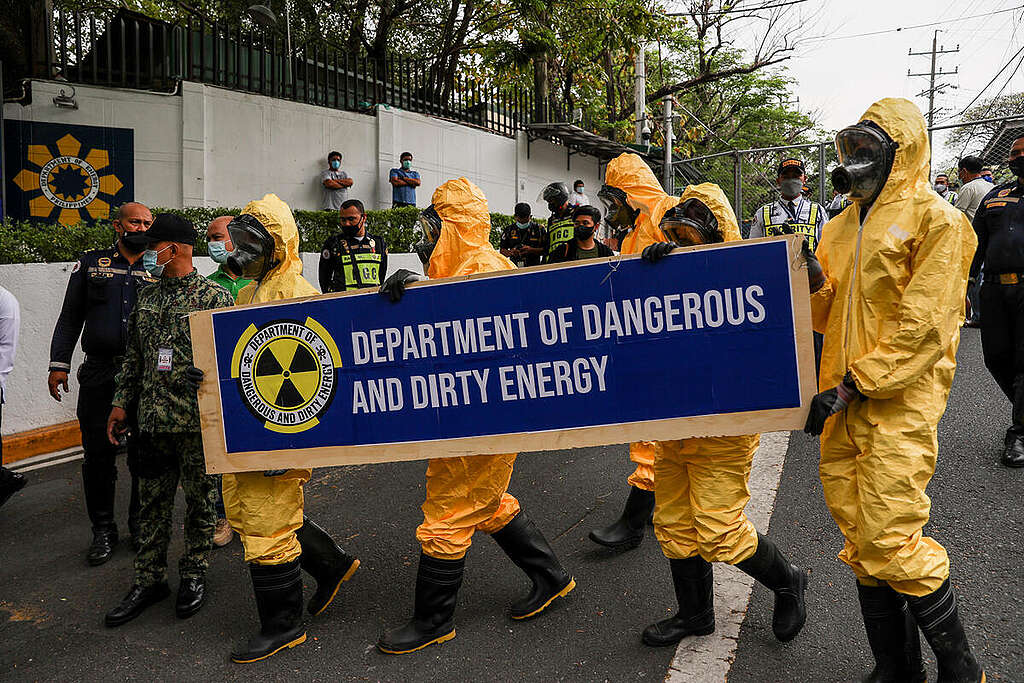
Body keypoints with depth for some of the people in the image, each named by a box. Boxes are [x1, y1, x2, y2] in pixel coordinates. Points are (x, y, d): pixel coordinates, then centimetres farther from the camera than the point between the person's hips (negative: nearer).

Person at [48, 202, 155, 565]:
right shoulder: (91, 263, 8)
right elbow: (70, 317, 9)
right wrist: (59, 363, 1)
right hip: (99, 374, 0)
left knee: (144, 453, 5)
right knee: (98, 455, 4)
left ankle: (141, 524, 21)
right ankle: (103, 530, 18)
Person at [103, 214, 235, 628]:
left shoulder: (213, 297, -6)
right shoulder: (146, 299, 13)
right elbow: (132, 358, 18)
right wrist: (122, 402, 14)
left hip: (198, 422, -5)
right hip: (152, 421, 6)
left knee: (199, 500, 8)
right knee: (152, 503, 12)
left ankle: (194, 575, 23)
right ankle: (149, 580, 24)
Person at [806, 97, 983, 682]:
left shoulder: (936, 219, -6)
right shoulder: (844, 226, 17)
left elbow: (923, 325, -14)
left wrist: (853, 387, -17)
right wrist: (814, 282, -4)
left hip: (898, 405, -7)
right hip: (843, 405, 7)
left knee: (889, 541, -9)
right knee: (861, 541, 10)